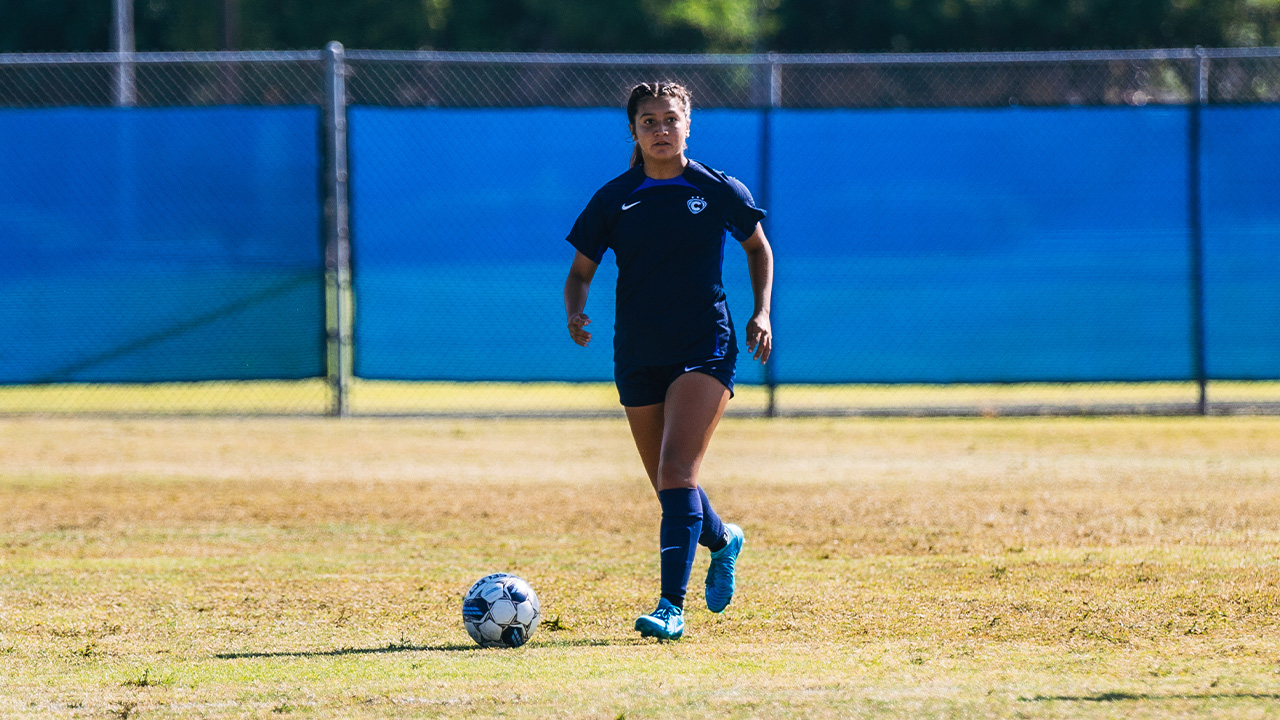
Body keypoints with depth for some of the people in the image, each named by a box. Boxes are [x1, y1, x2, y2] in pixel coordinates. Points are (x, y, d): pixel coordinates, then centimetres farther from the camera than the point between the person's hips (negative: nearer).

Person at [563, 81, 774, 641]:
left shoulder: (719, 191, -1)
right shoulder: (613, 200, 2)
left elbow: (758, 247, 15)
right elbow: (581, 272, 10)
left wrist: (761, 312, 3)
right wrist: (575, 312, -11)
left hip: (705, 348, -3)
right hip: (638, 357, 3)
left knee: (677, 470, -19)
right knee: (667, 483, 10)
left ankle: (673, 605, -21)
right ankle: (723, 540, 43)